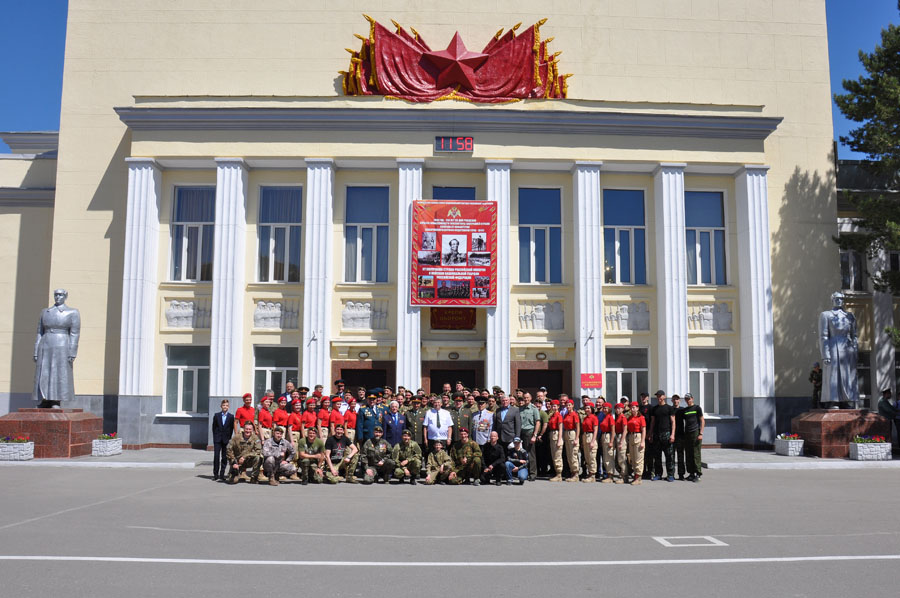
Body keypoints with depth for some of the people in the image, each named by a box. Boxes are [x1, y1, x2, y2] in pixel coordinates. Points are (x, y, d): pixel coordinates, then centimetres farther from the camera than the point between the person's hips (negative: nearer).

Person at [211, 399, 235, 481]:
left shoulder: (231, 417, 3)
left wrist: (229, 439, 0)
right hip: (217, 439, 0)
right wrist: (215, 437, 1)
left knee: (224, 457, 2)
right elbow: (214, 427, 7)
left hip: (226, 439, 0)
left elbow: (231, 429, 4)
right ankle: (215, 474, 2)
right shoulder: (216, 416, 5)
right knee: (216, 456, -4)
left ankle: (222, 474, 9)